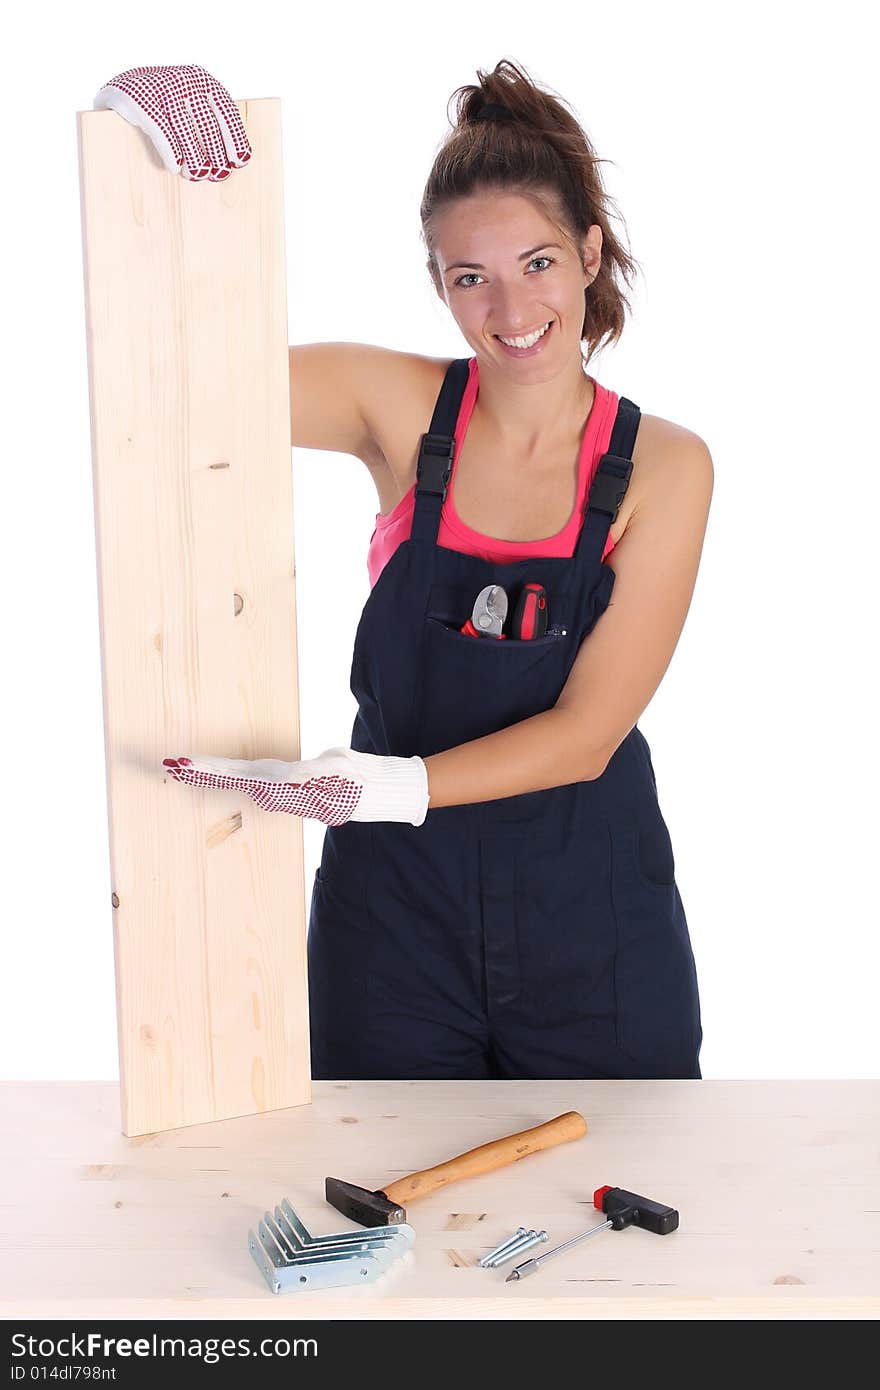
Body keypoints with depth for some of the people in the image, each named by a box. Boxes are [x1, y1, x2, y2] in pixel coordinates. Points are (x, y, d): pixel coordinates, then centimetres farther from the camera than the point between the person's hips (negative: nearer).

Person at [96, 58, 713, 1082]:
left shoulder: (663, 467, -8)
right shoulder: (400, 407, -5)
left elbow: (589, 731, -13)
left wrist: (397, 786, -27)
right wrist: (176, 188, -28)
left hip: (589, 915, 0)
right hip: (396, 900, 1)